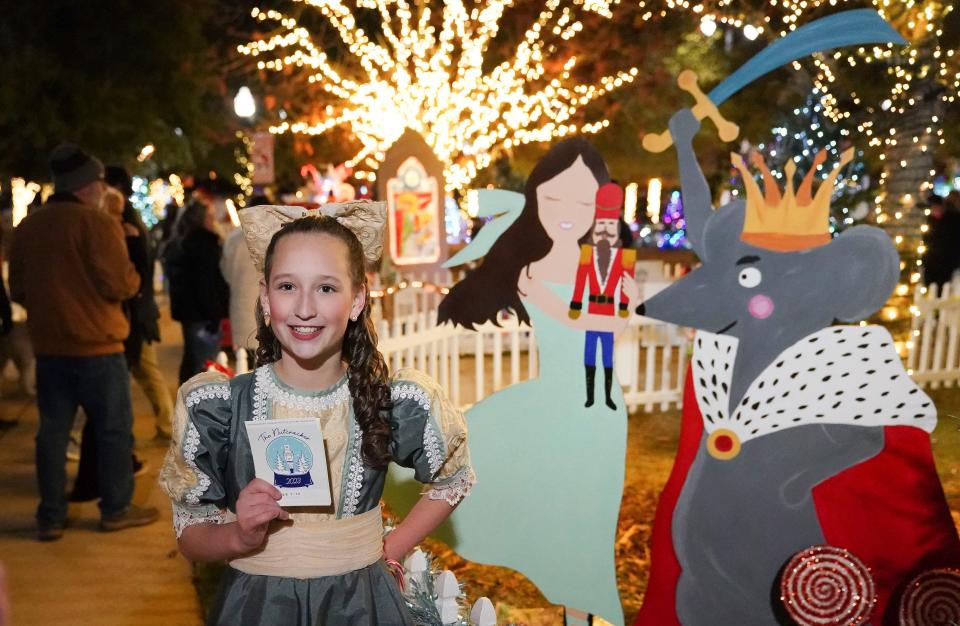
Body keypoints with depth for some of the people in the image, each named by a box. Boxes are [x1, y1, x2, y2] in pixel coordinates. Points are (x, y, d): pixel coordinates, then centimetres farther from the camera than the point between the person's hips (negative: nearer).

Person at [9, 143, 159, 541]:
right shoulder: (96, 222, -13)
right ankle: (116, 509, 13)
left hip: (48, 346, 6)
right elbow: (121, 284, -17)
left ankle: (50, 517, 16)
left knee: (52, 430, 11)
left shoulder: (27, 226, 8)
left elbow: (17, 289, 14)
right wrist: (134, 279, 4)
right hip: (96, 345, -6)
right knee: (114, 427, 6)